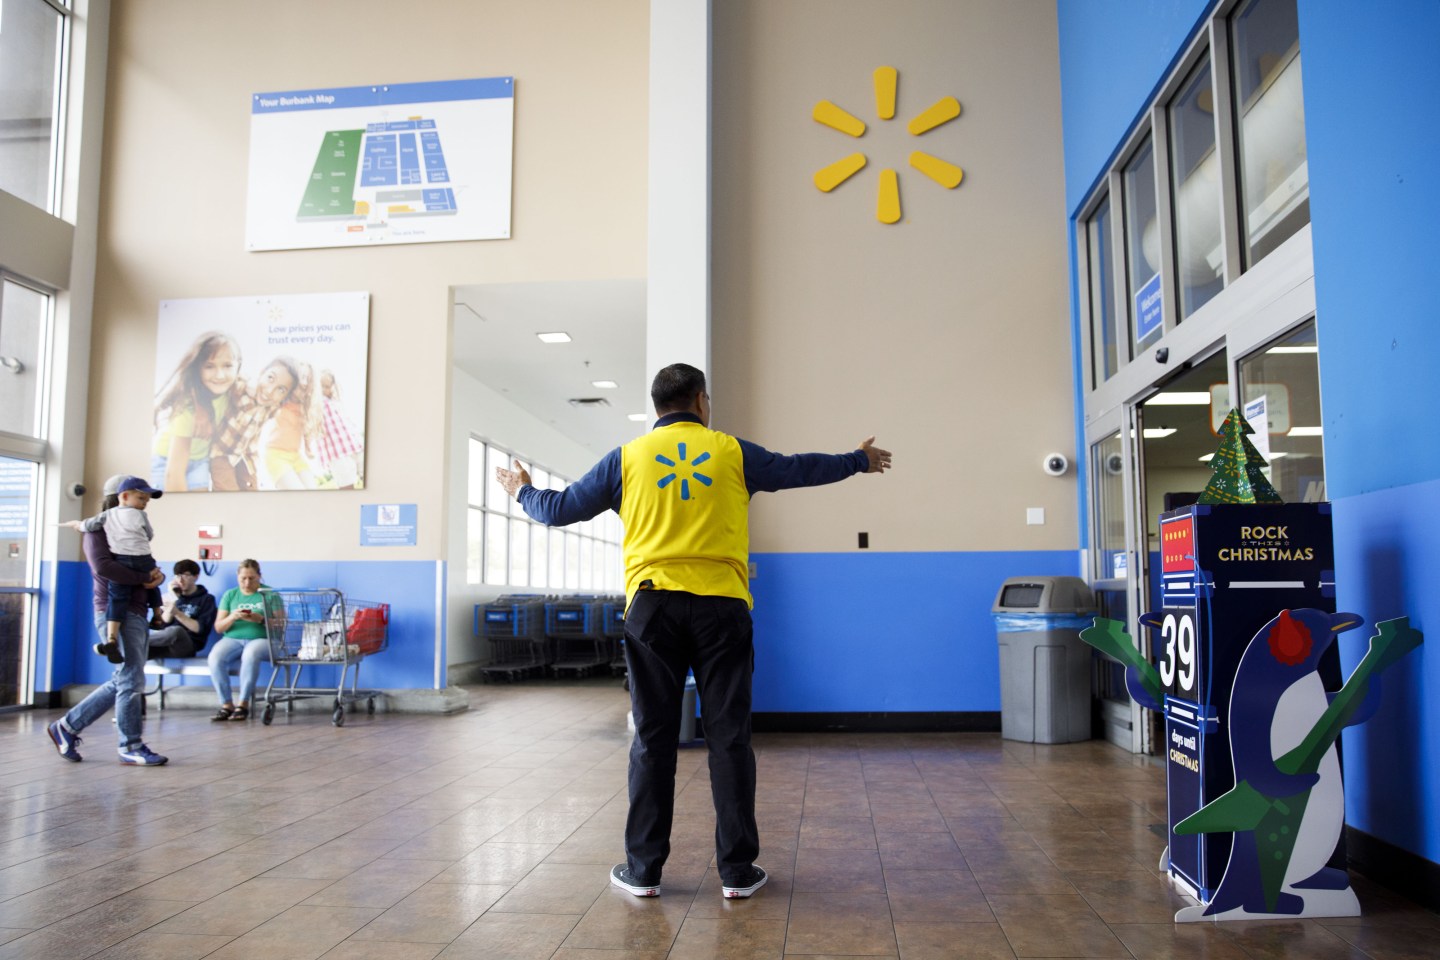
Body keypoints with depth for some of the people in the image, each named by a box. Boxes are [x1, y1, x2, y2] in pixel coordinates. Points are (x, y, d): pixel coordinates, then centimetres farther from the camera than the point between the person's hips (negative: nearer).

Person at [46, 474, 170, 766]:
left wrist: (156, 575, -6)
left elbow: (147, 567, 17)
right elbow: (103, 566, -22)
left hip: (136, 615, 9)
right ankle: (131, 747, 2)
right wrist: (143, 578, -17)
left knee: (123, 681, 13)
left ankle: (67, 727, 23)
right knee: (132, 679, -7)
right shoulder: (99, 531, -4)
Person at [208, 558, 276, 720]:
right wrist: (232, 617, -10)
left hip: (261, 639, -3)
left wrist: (261, 620, -18)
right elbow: (218, 628, 11)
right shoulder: (230, 595, 15)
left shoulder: (269, 594, 8)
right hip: (232, 639, 3)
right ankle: (226, 704, -21)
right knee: (215, 657, -30)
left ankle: (243, 703, -27)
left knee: (250, 654, -38)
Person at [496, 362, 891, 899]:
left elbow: (561, 509, 13)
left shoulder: (628, 458, 8)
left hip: (653, 606, 1)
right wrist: (859, 461, 37)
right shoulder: (732, 452, 7)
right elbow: (801, 469, 20)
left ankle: (644, 869, 12)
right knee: (729, 738, 5)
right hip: (721, 605, 0)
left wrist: (523, 492, 34)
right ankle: (737, 871, 10)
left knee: (653, 739, 6)